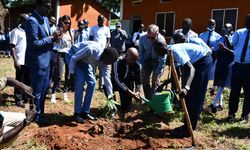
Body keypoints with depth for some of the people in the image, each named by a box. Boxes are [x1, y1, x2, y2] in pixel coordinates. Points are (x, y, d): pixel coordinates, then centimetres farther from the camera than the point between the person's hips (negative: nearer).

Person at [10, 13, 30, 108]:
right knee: (19, 81, 3)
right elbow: (12, 47, -9)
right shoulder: (15, 31, -6)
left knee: (28, 81, 13)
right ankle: (18, 100, 12)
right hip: (20, 61, -6)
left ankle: (25, 97, 27)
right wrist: (15, 61, -17)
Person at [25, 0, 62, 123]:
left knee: (44, 89, 19)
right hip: (37, 62, -9)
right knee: (37, 91, 5)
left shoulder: (45, 19, 11)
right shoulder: (32, 21, -19)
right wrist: (51, 37, -18)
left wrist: (54, 37, -2)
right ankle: (36, 117, 20)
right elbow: (34, 43, -23)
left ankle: (40, 114, 34)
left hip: (45, 60, 9)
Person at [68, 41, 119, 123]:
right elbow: (74, 58, -27)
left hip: (84, 61, 7)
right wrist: (71, 74, -23)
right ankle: (77, 113, -8)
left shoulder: (104, 60, -16)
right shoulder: (91, 49, -37)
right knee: (80, 82, -20)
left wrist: (110, 96, -14)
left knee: (92, 82, -4)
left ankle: (85, 112, 7)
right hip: (73, 56, -7)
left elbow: (107, 78, -13)